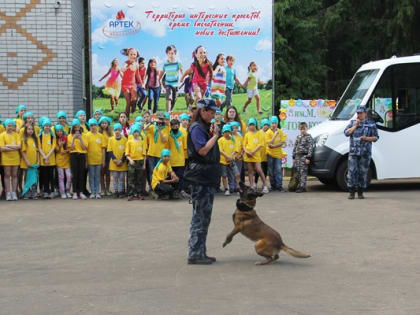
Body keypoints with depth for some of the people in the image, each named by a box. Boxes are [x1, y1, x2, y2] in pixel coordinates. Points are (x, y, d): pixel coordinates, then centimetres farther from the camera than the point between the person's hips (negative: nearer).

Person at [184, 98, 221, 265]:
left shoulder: (205, 128, 19)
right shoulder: (197, 128, -12)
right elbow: (203, 150, -22)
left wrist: (213, 135, 6)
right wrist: (215, 136, -11)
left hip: (207, 177, 10)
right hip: (200, 177, -10)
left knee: (204, 216, 13)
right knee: (200, 215, -8)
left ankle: (200, 252, 19)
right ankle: (195, 253, -5)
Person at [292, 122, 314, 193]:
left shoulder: (309, 137, -3)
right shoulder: (298, 137, 16)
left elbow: (310, 148, -9)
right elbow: (295, 147, 19)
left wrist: (308, 158, -15)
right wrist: (294, 157, 14)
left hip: (304, 156, -6)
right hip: (298, 156, 6)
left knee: (303, 172, -9)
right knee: (299, 172, 7)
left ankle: (302, 187, -10)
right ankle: (299, 186, 12)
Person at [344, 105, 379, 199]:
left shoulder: (371, 124, 8)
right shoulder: (352, 123, 13)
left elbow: (375, 138, 7)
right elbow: (346, 133, 1)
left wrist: (366, 138, -11)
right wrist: (355, 126, -6)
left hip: (365, 153, 0)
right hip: (353, 152, 1)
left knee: (363, 172, 1)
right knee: (352, 172, -6)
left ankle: (360, 193, 9)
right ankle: (351, 192, 0)